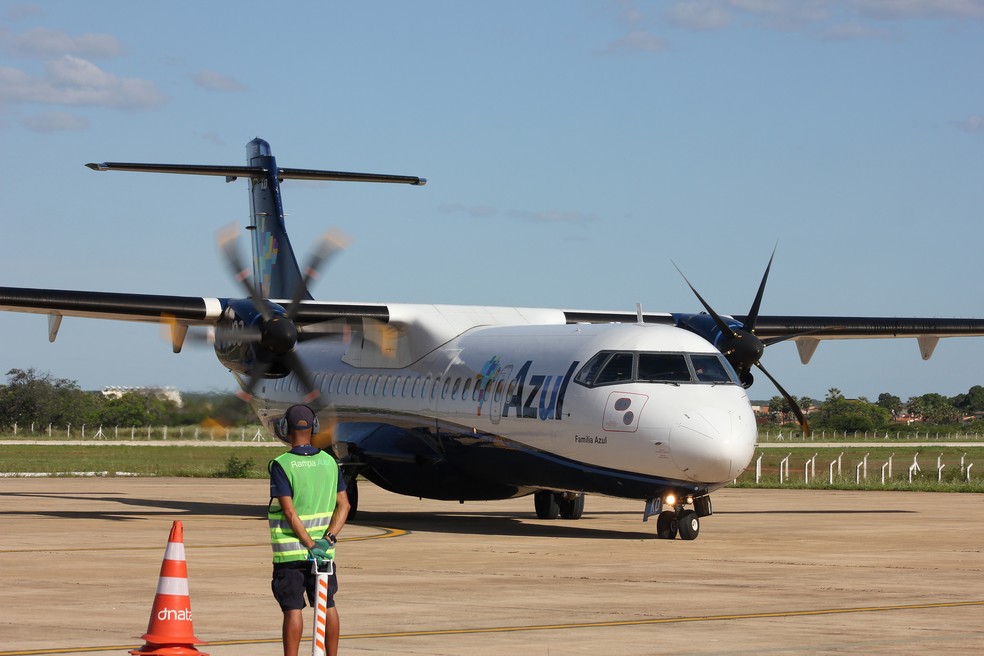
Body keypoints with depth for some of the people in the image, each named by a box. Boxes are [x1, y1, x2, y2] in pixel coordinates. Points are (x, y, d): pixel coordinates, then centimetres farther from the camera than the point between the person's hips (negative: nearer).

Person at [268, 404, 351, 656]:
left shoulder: (281, 465, -12)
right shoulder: (329, 462, 3)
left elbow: (289, 511, -18)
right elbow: (343, 505, 0)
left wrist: (310, 545, -17)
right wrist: (328, 538, -7)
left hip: (290, 550, -5)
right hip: (324, 549, 5)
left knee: (293, 609, -3)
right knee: (328, 605, 14)